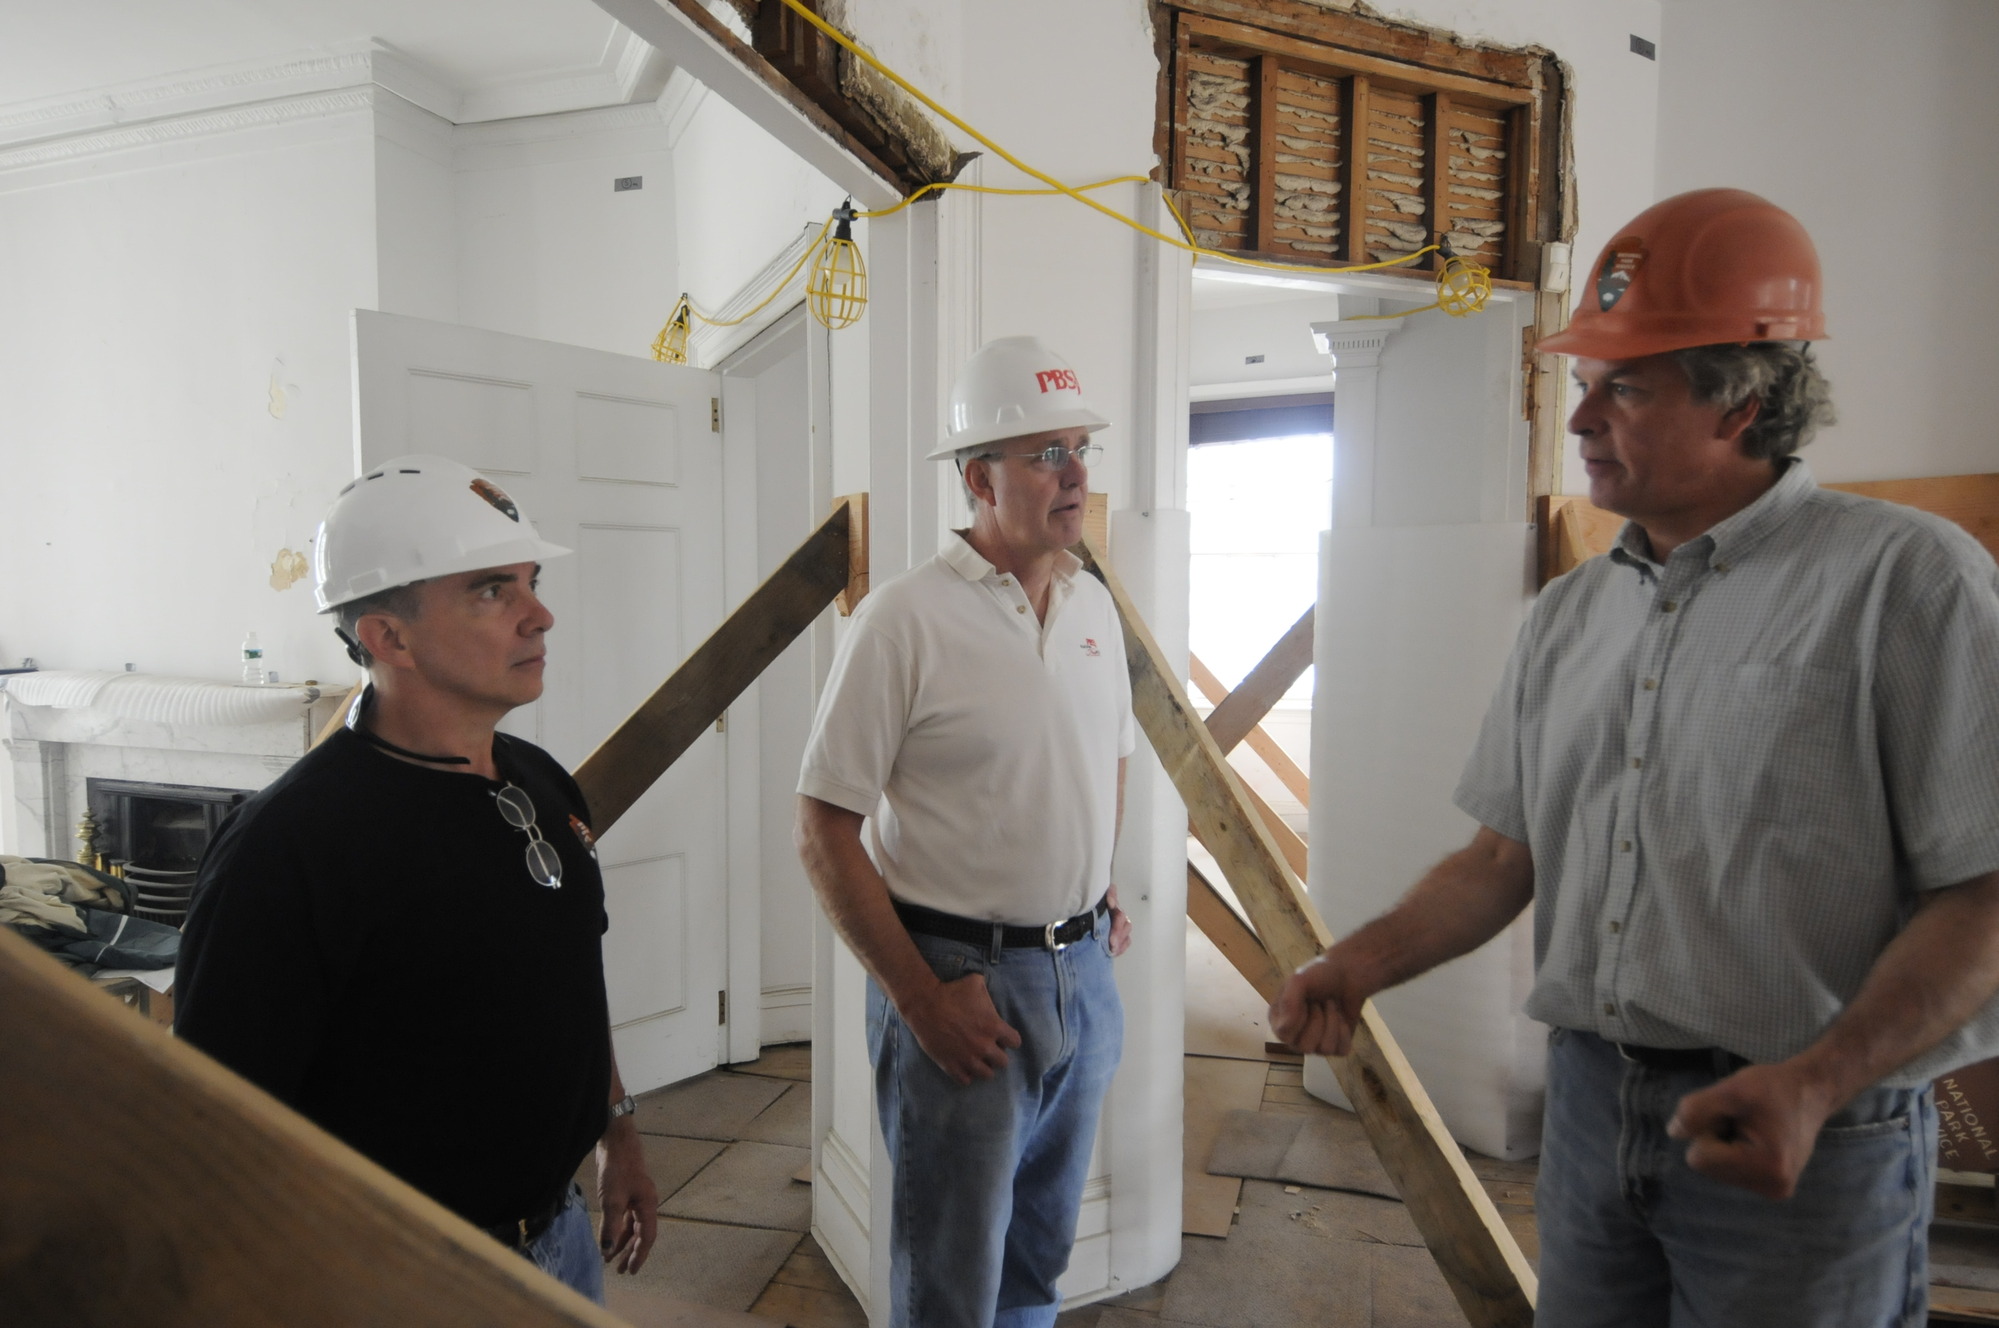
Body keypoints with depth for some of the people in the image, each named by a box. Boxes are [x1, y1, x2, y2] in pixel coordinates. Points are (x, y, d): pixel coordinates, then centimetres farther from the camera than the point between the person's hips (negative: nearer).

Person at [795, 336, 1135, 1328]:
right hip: (962, 979, -6)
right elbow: (824, 831, -15)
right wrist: (919, 994, -16)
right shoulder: (905, 618, -16)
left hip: (1083, 973, 6)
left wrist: (1102, 894, 12)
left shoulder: (1093, 603, 6)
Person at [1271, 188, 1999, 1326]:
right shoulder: (1572, 612, 6)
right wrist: (1367, 961, -6)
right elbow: (1506, 856, 7)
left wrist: (1815, 1083, -25)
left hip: (1805, 1144, -5)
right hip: (1590, 1103, 5)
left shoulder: (1906, 580, -11)